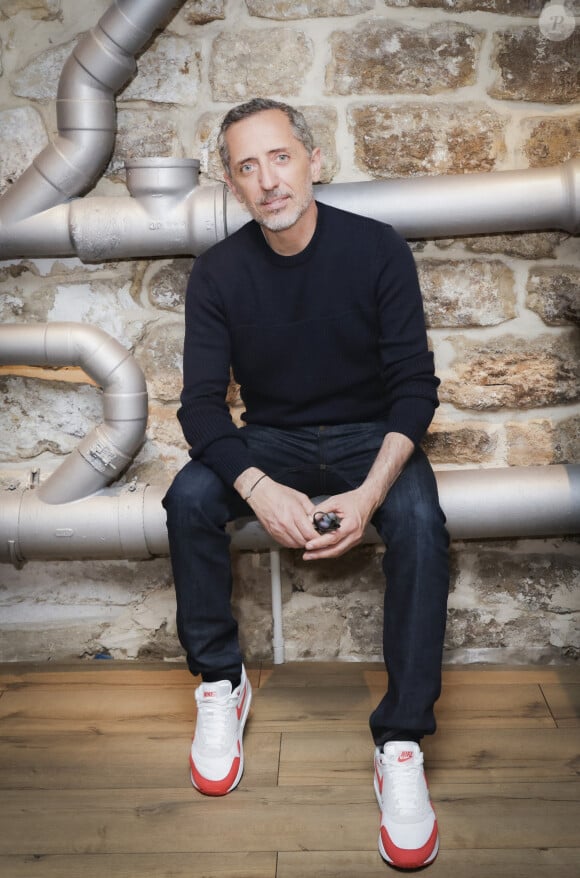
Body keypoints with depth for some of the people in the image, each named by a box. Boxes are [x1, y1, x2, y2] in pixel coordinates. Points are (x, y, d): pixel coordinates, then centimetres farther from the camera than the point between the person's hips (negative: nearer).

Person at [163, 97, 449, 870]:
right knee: (189, 498, -27)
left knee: (420, 521, -32)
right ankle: (220, 683, -7)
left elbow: (415, 383, -12)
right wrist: (259, 489, -31)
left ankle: (402, 741, -22)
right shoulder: (218, 274, -7)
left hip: (369, 435, -1)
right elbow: (202, 402, -11)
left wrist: (372, 491, -28)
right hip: (270, 440, 2)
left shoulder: (377, 249, -11)